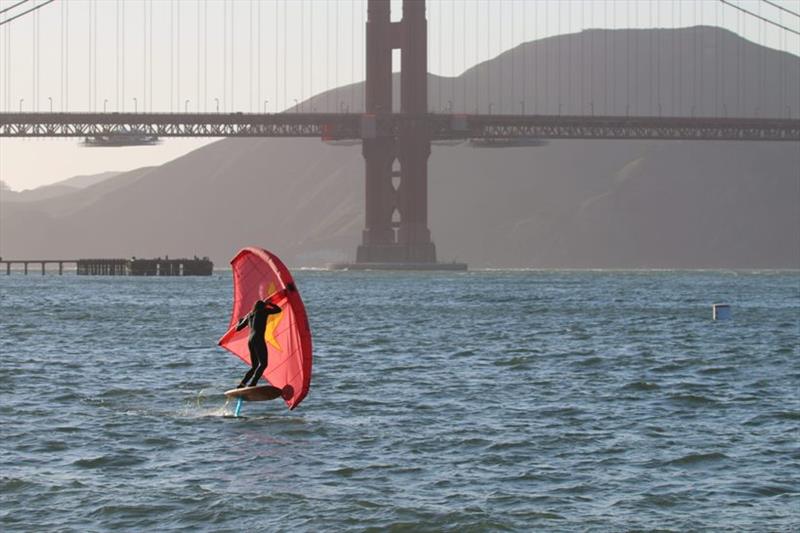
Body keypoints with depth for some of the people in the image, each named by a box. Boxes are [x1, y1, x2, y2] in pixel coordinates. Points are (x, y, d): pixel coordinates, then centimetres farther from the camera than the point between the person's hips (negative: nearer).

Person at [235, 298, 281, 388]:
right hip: (258, 339, -7)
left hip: (250, 341, 7)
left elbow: (238, 328, 28)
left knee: (254, 367, 14)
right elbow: (278, 310, 14)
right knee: (263, 364, -14)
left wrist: (240, 321, 50)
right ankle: (252, 384, -29)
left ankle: (242, 384, 2)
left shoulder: (249, 315, 21)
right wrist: (269, 303, 29)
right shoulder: (263, 311, 7)